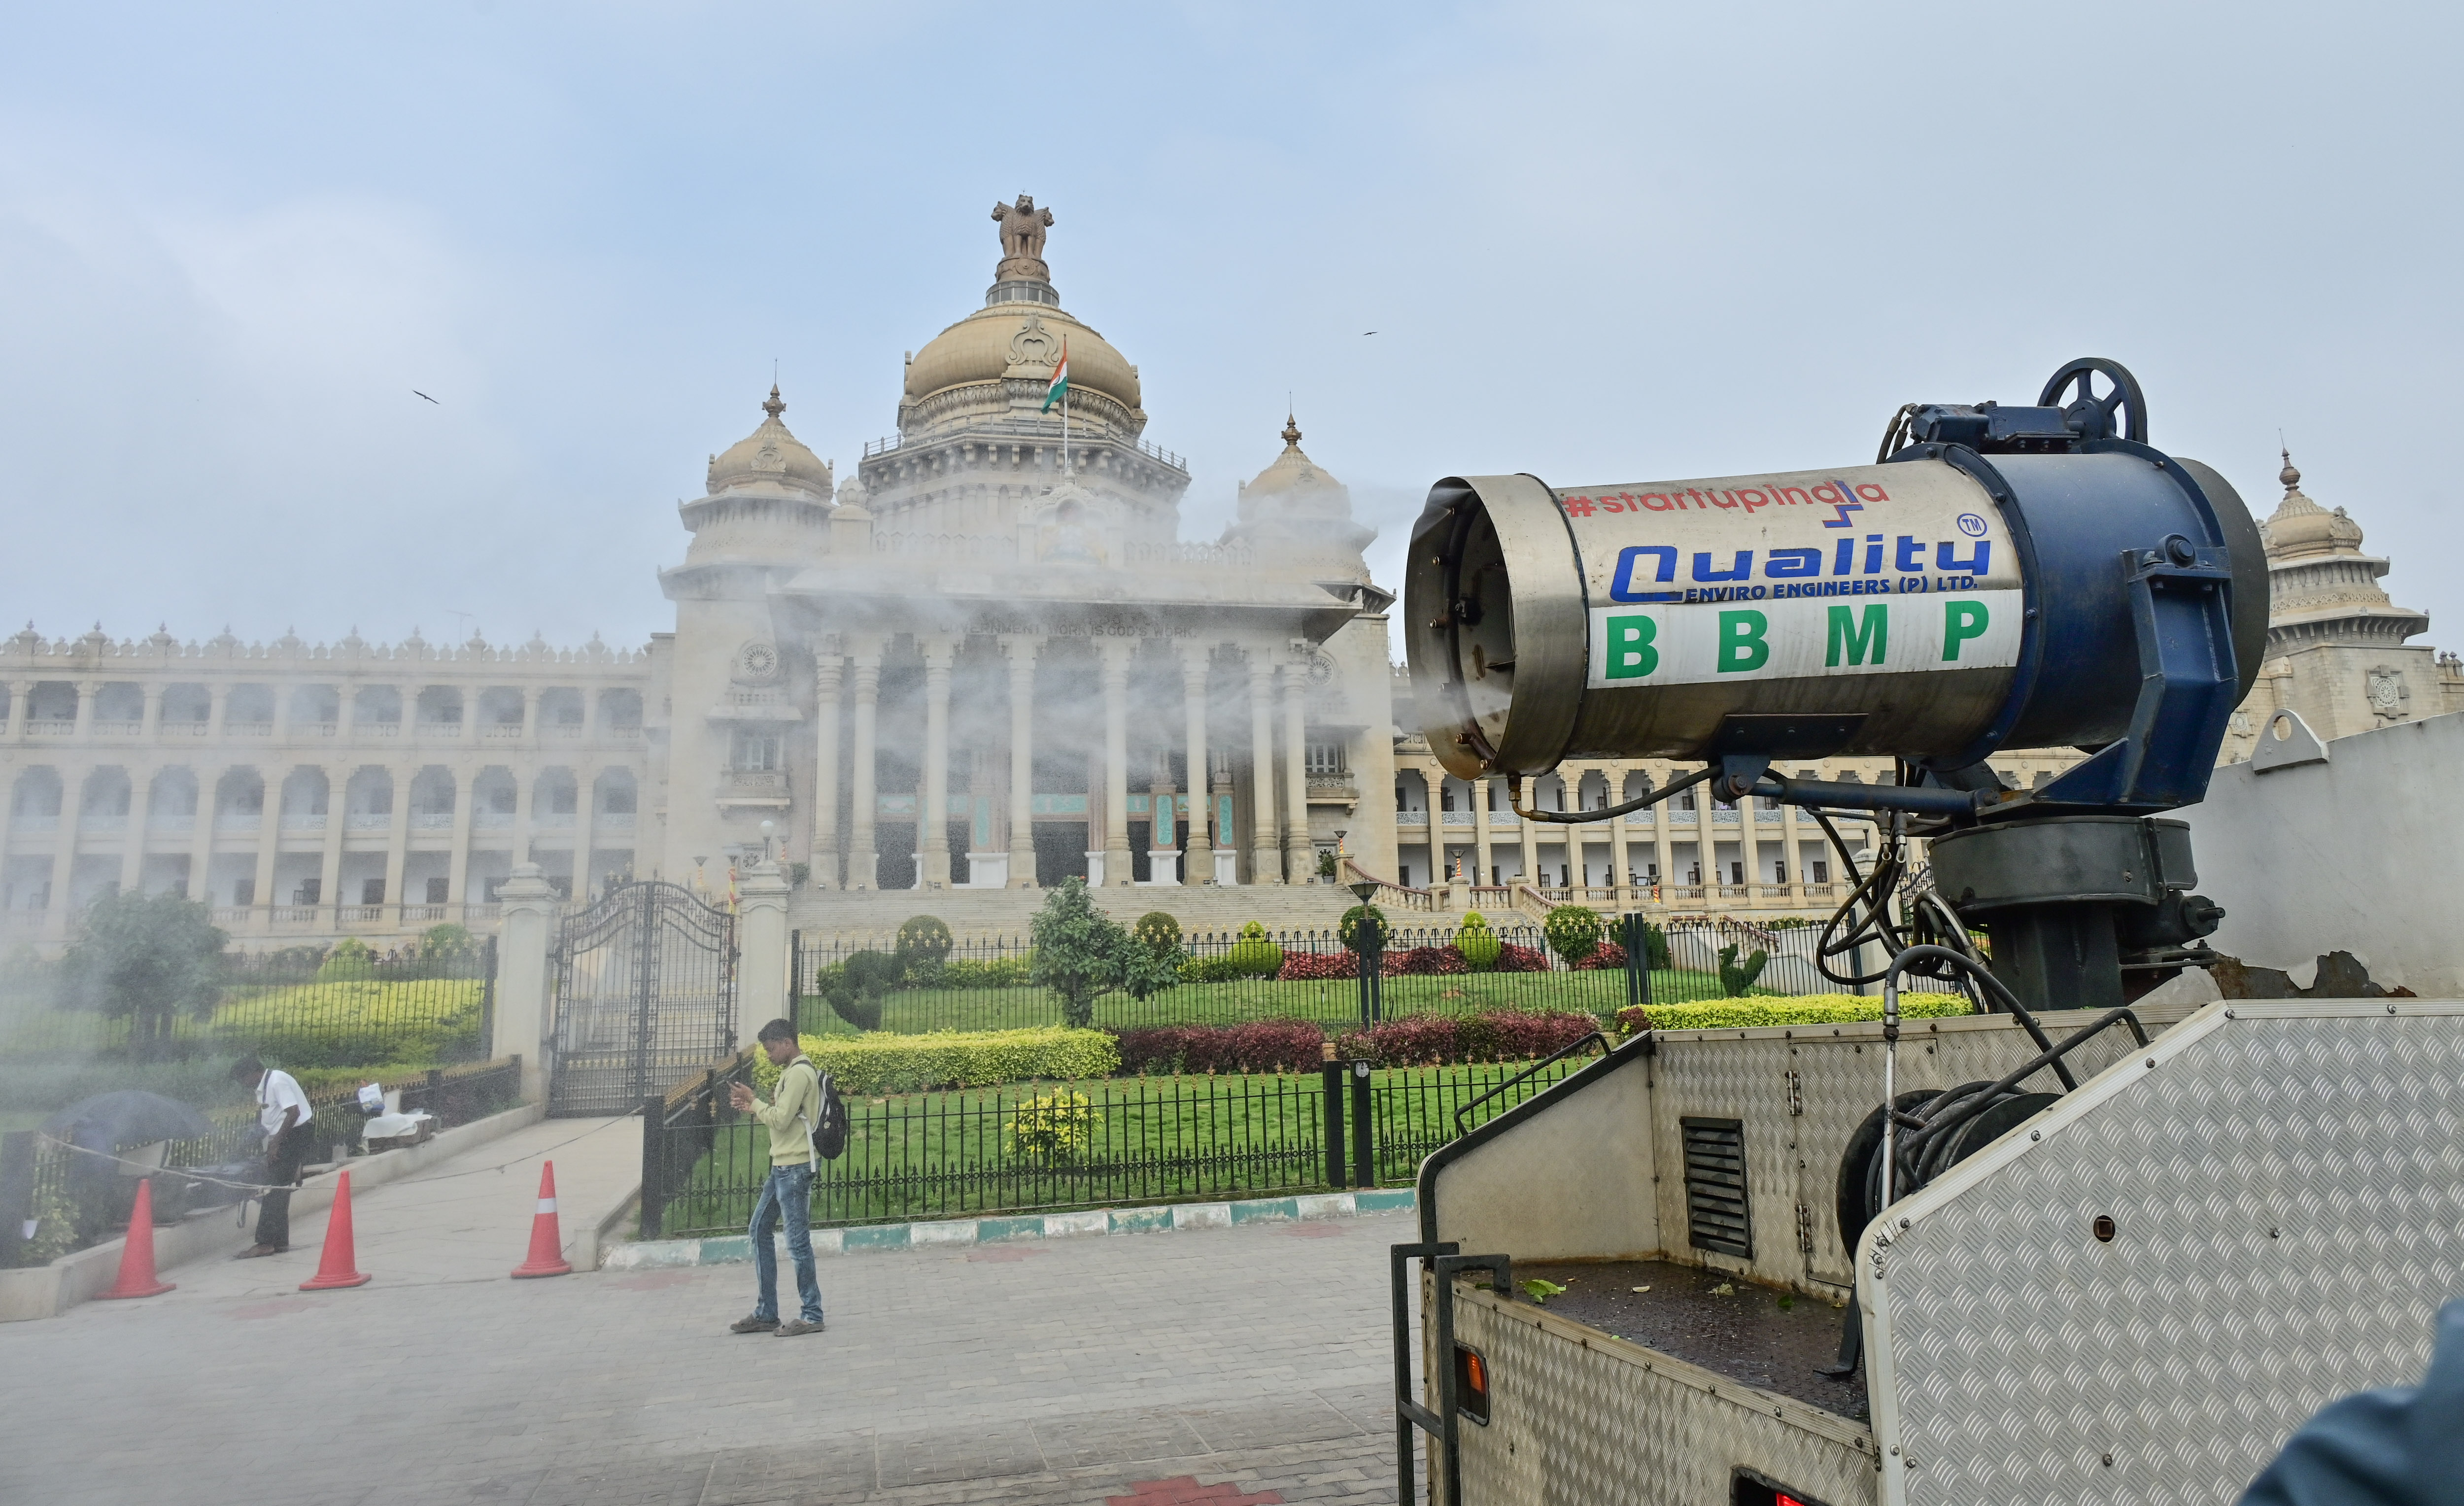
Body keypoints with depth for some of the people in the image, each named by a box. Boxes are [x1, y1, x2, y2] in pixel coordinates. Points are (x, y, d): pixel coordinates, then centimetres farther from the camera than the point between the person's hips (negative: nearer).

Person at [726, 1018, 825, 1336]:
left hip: (795, 1169, -11)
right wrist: (754, 1107, 4)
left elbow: (781, 1120, -18)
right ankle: (765, 1314, 19)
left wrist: (754, 1101, -5)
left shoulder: (799, 1073, -14)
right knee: (759, 1231, 13)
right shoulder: (795, 1071, 18)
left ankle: (812, 1316, 4)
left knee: (797, 1241, -4)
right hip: (783, 1167, 11)